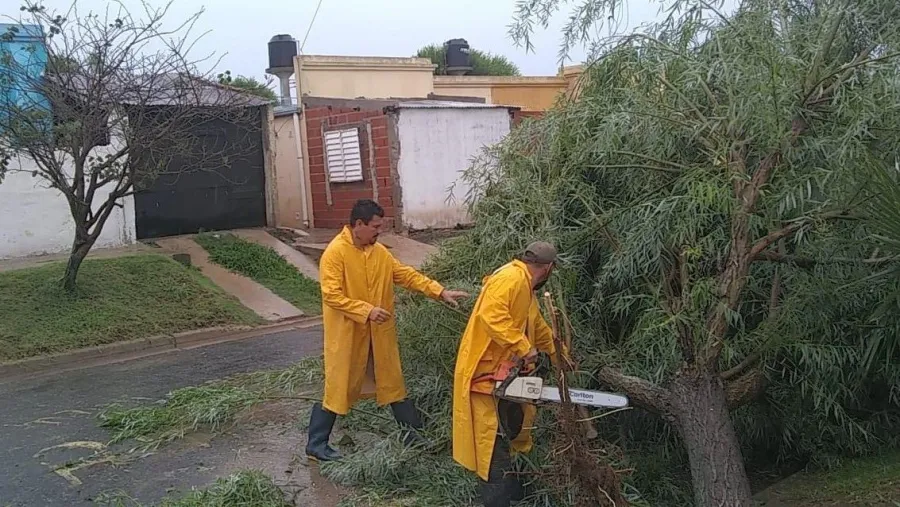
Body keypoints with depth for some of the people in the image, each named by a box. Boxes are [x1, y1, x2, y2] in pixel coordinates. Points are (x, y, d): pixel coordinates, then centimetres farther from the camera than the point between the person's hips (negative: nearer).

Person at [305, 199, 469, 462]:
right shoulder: (335, 253, -17)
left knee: (393, 382, 14)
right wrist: (367, 310, -26)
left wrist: (440, 292, -3)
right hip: (347, 335, -7)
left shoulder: (379, 251, 4)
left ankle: (413, 436, 26)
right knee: (339, 387, 2)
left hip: (379, 334, 7)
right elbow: (331, 295, -21)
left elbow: (407, 275, 6)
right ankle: (316, 445, 16)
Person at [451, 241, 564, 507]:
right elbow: (491, 315, -33)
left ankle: (507, 485, 34)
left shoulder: (526, 289, 17)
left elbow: (540, 328, 30)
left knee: (512, 429, 20)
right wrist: (523, 347, -30)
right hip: (484, 373, -11)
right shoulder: (511, 278, -17)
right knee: (493, 439, -7)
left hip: (503, 374, 11)